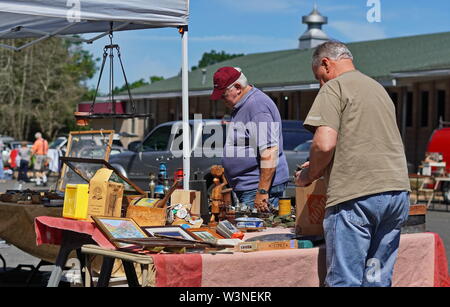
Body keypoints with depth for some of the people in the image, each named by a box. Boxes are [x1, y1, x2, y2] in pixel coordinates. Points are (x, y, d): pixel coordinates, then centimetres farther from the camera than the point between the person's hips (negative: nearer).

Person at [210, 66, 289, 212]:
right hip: (245, 189, 10)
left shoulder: (257, 106, -16)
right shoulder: (242, 106, 17)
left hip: (258, 187, -10)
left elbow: (270, 152, -24)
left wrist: (262, 192, -25)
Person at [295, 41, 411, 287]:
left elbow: (325, 144, -15)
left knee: (344, 280, -3)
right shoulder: (379, 88, 24)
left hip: (356, 196, -8)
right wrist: (320, 167, 30)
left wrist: (309, 175, 3)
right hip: (397, 190, 8)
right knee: (378, 279, 12)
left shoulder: (334, 87, -2)